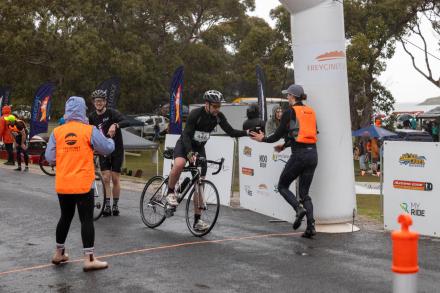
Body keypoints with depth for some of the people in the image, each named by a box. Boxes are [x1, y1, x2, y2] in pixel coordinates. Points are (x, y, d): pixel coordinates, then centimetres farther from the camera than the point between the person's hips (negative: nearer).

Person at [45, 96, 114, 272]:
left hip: (62, 185, 4)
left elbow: (49, 157, -1)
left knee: (65, 217, 19)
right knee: (87, 219, 1)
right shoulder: (89, 130, -9)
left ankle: (59, 253, 31)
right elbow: (107, 149, -3)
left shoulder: (57, 132, 0)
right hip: (83, 185, -4)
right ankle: (89, 259, 1)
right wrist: (111, 141, 19)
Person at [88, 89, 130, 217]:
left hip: (116, 150, -3)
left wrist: (115, 125, -47)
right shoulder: (92, 117, 2)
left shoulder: (112, 113, -14)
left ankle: (115, 206, 14)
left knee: (115, 179, 0)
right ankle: (107, 206, 1)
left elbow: (127, 122, -30)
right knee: (106, 178, -5)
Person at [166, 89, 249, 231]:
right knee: (179, 164, -38)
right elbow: (186, 134, -29)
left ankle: (197, 220, 6)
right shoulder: (196, 114, -24)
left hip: (199, 148, 5)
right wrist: (190, 153, -43)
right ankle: (170, 193, -13)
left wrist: (247, 132, -23)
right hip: (184, 145, -5)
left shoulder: (219, 116, -9)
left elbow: (231, 132, -6)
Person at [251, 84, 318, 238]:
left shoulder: (289, 112, -5)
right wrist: (284, 145, 31)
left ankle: (299, 209, -12)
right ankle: (311, 226, -2)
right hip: (313, 154, 6)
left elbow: (278, 134, -2)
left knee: (282, 186, 12)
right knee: (304, 192, 12)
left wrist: (263, 139, 17)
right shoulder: (310, 111, 15)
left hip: (299, 155, -6)